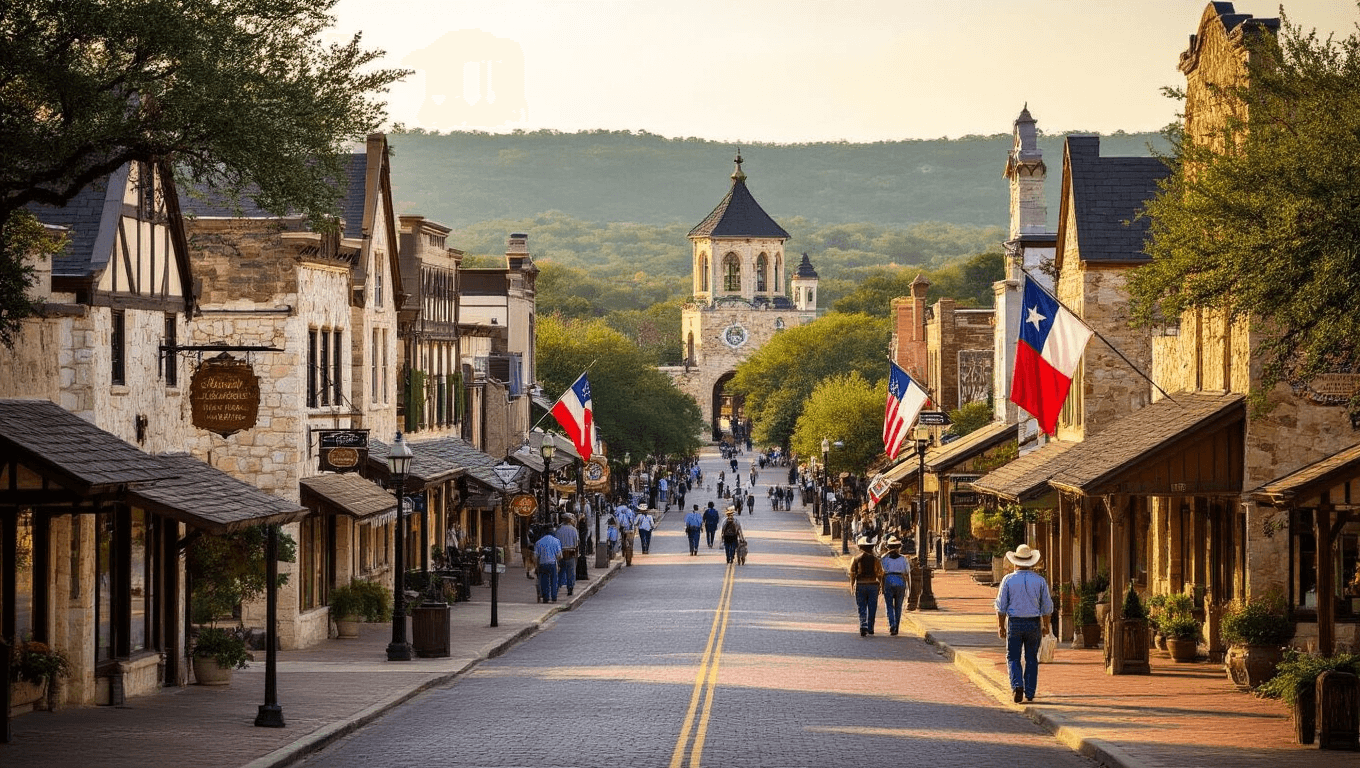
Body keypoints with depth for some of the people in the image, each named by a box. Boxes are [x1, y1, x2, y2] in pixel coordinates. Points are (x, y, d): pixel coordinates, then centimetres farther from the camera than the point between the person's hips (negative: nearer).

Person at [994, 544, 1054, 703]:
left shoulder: (1008, 580, -4)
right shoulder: (1040, 581, -1)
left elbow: (1001, 606, -2)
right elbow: (1047, 607, 3)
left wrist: (1001, 626, 5)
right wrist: (1046, 626, 14)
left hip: (1014, 623, -1)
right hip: (1034, 623, 1)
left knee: (1013, 658, 6)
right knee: (1031, 659, 10)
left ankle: (1017, 685, -16)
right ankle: (1029, 693, 11)